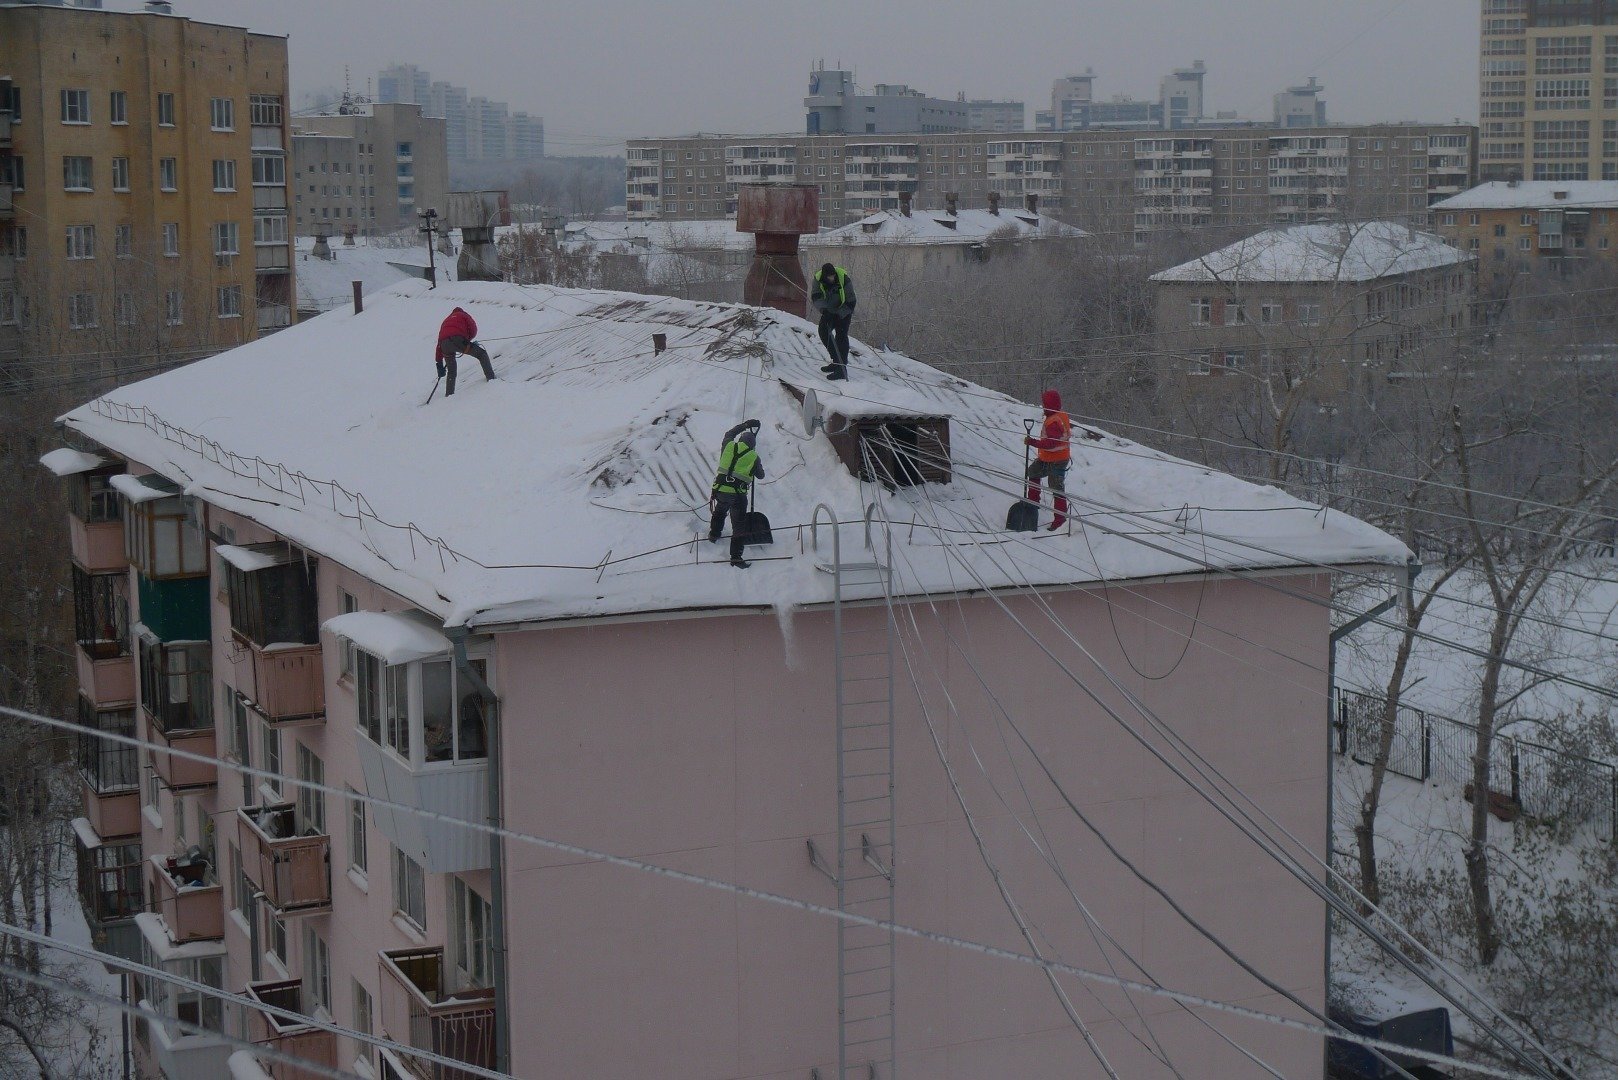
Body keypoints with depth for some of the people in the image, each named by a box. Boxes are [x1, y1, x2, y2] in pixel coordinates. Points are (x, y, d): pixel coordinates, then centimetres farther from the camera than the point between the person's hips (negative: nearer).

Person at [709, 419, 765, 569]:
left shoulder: (729, 446, 6)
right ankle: (736, 557, -3)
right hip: (737, 494, -4)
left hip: (720, 490, 4)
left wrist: (746, 425, 38)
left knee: (720, 511, 35)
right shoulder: (753, 457, 2)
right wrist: (758, 466, 38)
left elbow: (729, 434, 30)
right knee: (739, 525, 2)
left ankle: (713, 535, 54)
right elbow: (760, 476, 17)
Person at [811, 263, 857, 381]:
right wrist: (823, 309, -42)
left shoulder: (844, 278, -29)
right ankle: (836, 360, 20)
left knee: (841, 336, -13)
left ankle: (842, 369, -16)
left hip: (844, 310, -6)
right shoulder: (818, 278, -18)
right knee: (823, 331, 5)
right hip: (829, 310, 6)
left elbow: (850, 302, -23)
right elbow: (815, 297, -24)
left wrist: (838, 315, -28)